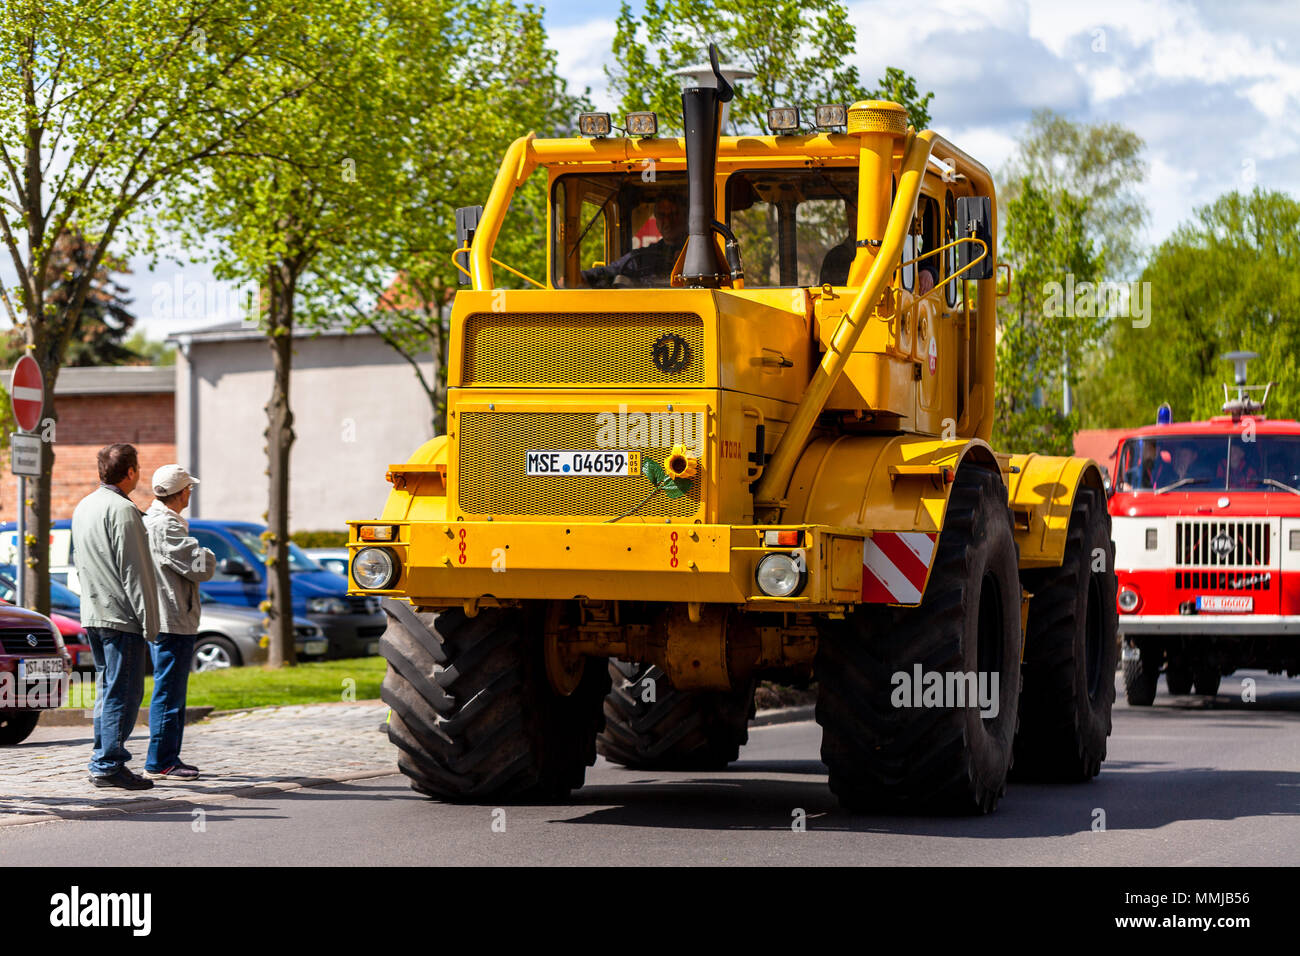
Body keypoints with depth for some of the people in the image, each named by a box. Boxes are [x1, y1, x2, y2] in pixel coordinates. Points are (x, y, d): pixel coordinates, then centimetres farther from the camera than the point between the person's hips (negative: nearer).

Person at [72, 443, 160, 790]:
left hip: (92, 615, 9)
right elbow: (134, 571, -16)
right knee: (123, 692, -6)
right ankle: (108, 765, -7)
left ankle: (104, 758, 17)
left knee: (108, 689, 15)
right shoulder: (121, 510, -14)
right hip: (121, 616, -9)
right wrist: (148, 621, -13)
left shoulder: (83, 507, 15)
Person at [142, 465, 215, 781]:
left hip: (161, 620, 11)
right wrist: (207, 554, 1)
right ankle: (160, 762, -4)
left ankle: (168, 758, 22)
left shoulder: (150, 520, 15)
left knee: (172, 692, 16)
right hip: (173, 621, -11)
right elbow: (202, 567, -19)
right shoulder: (166, 526, -18)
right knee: (169, 692, -7)